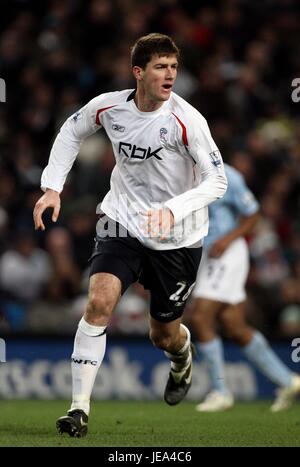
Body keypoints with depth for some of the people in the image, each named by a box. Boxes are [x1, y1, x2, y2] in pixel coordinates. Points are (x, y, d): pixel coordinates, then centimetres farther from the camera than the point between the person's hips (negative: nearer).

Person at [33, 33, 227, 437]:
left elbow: (217, 180, -19)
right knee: (99, 302, -22)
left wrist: (172, 210, -33)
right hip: (122, 222, 2)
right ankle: (80, 408, -16)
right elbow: (72, 132, 13)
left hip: (177, 238, -2)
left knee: (164, 335, 10)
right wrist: (52, 187, 4)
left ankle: (182, 356, 50)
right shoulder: (109, 107, -9)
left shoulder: (186, 120, -20)